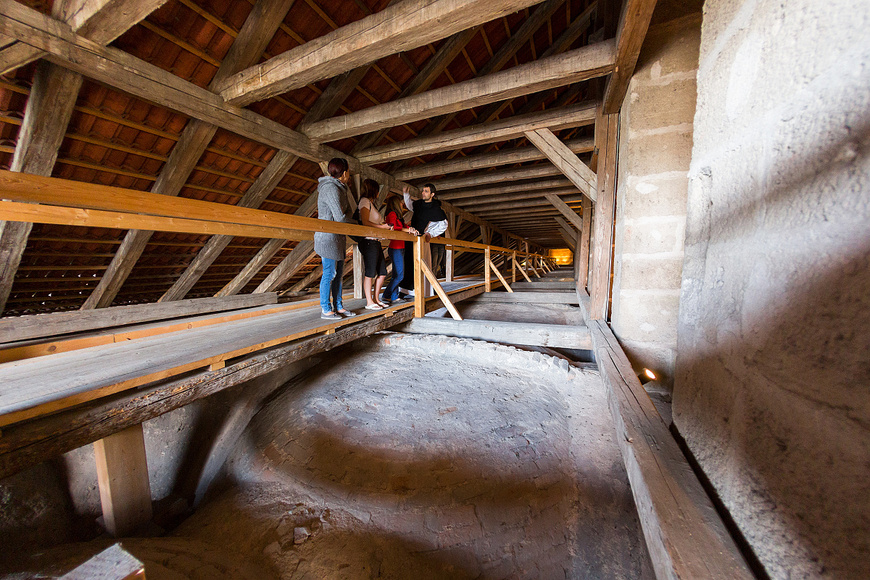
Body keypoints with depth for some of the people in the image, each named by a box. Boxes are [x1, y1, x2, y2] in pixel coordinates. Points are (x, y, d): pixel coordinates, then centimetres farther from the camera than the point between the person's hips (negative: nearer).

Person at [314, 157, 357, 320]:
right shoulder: (331, 188, -14)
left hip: (337, 237, 10)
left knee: (338, 273, 12)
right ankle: (325, 310, 7)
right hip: (328, 237, -10)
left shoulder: (337, 188, 18)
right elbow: (340, 218, -18)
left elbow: (344, 213, 18)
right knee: (329, 273, -4)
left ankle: (338, 306, 21)